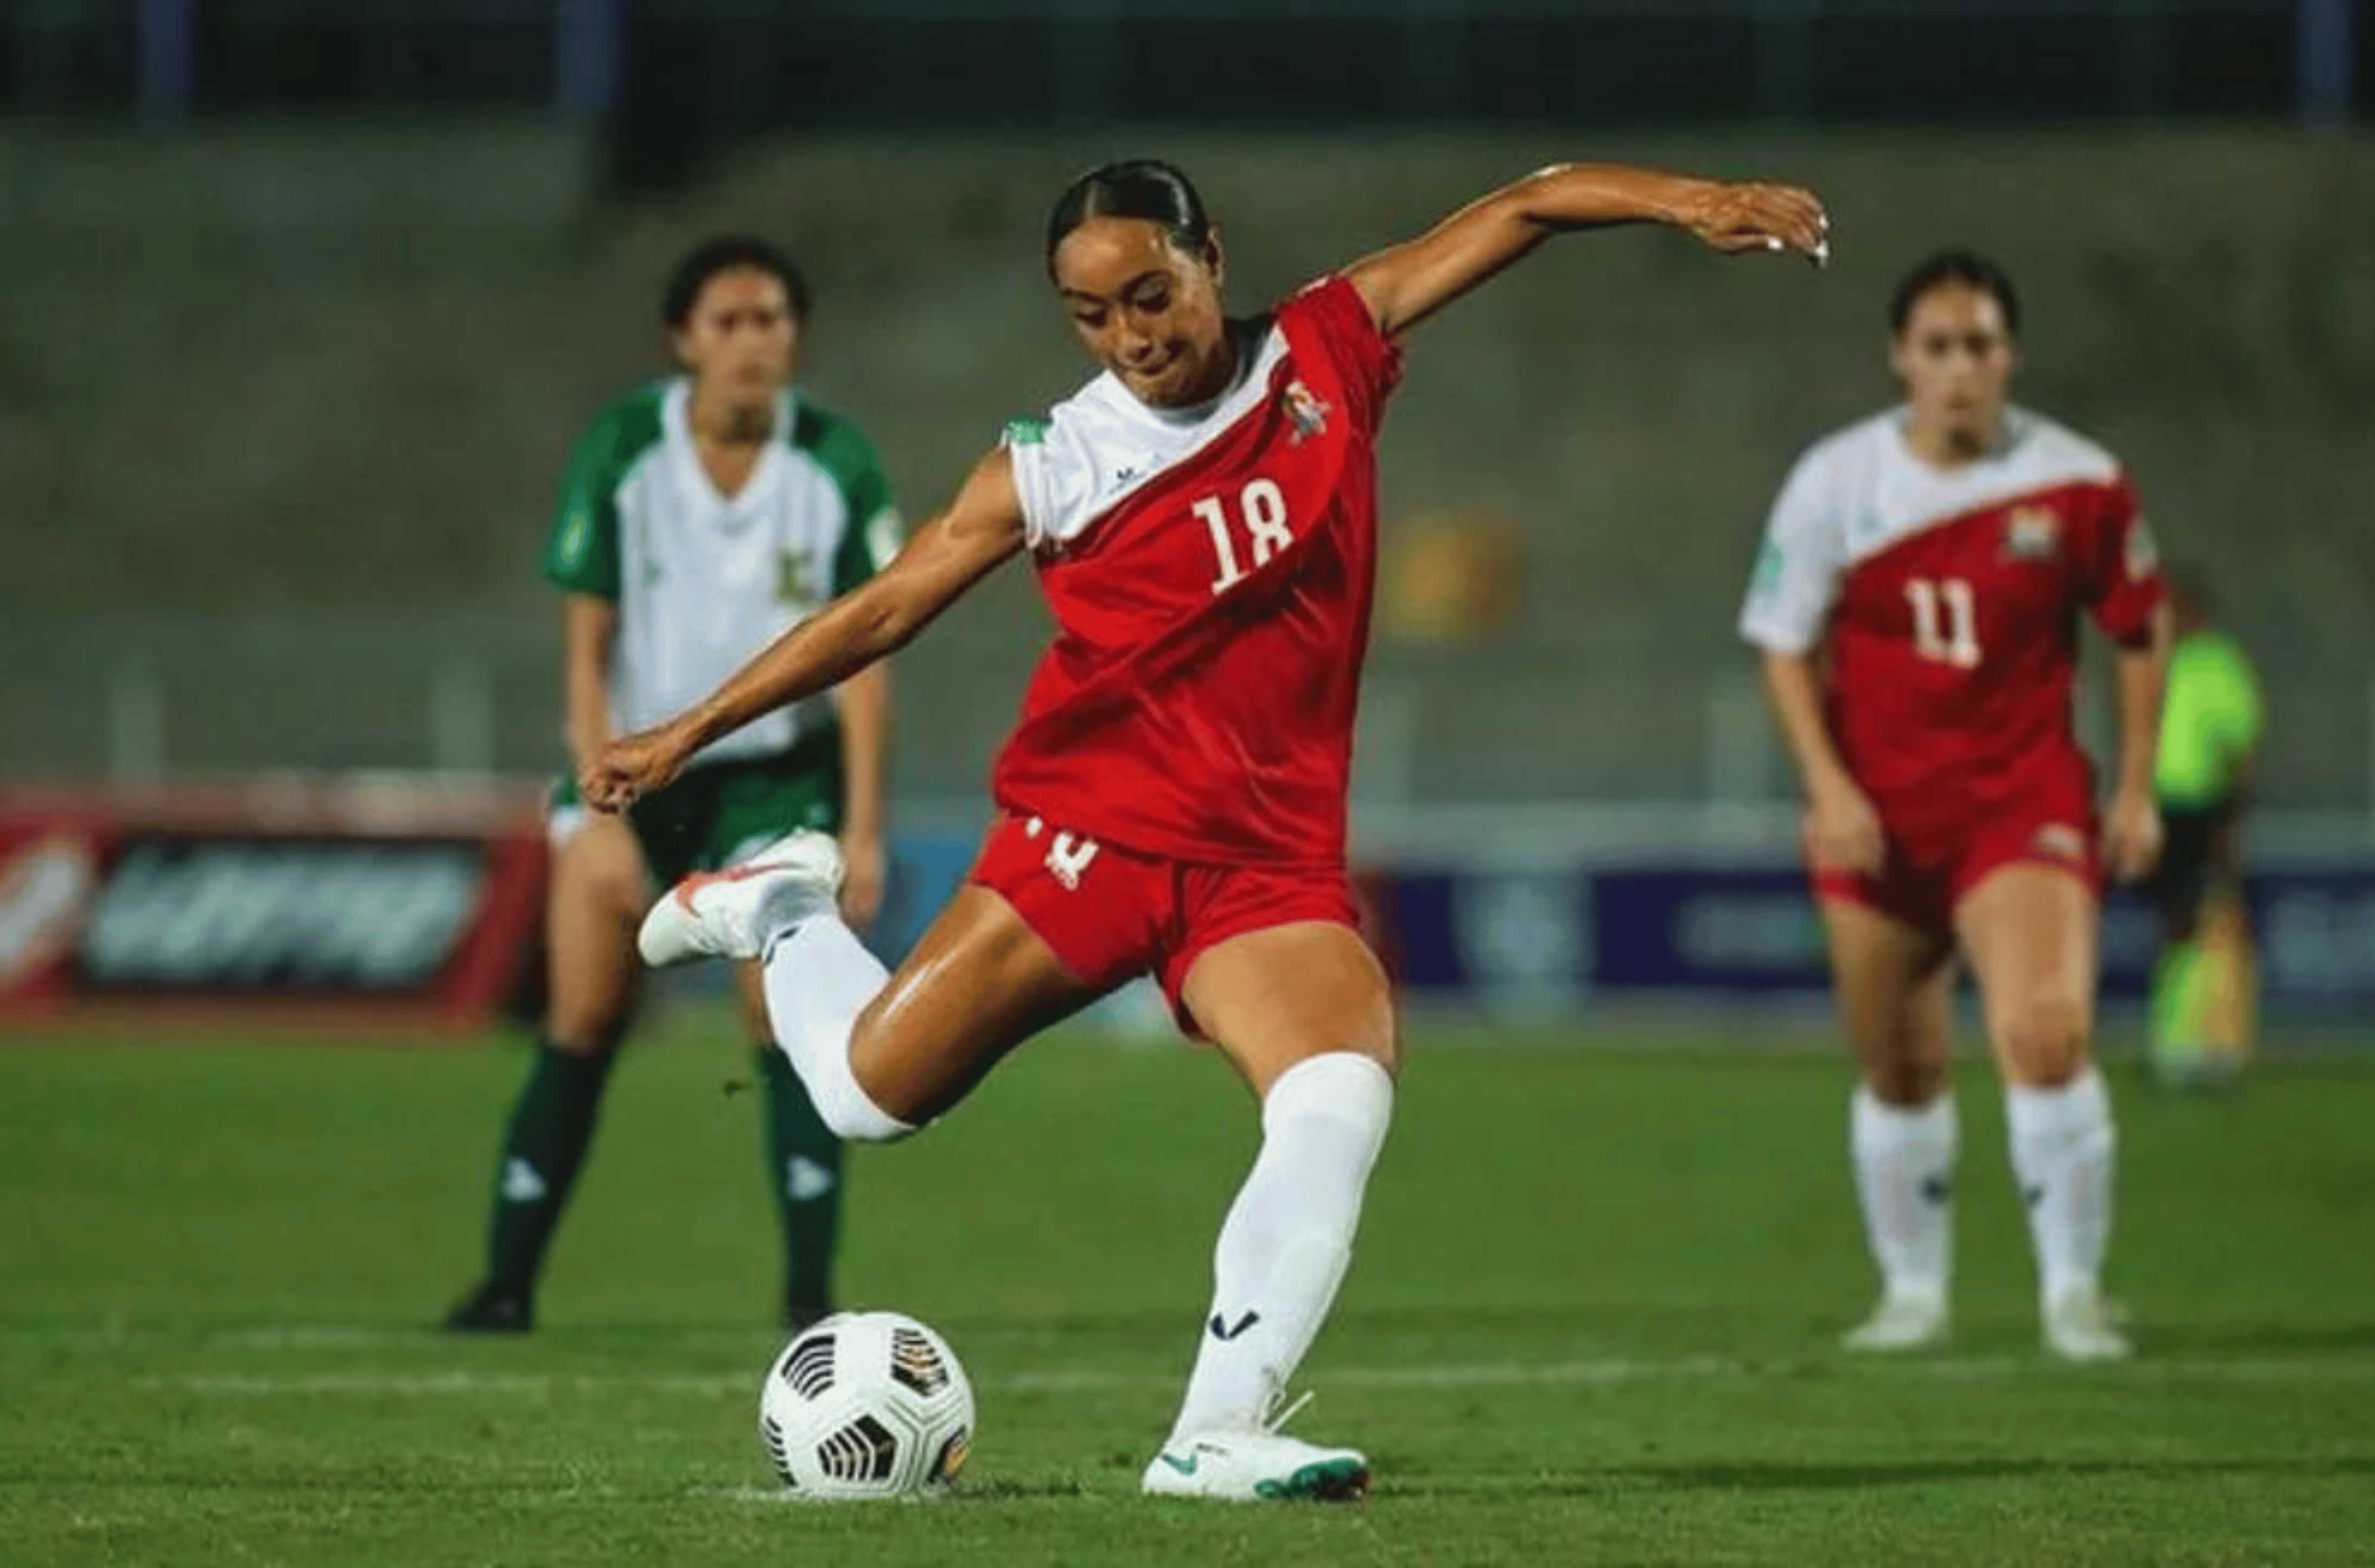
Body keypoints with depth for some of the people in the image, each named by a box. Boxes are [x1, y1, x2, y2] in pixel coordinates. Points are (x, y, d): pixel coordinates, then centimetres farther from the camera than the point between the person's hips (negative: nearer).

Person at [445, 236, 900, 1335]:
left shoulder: (837, 464, -11)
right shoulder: (621, 452, -12)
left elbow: (863, 656, -7)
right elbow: (585, 647, -8)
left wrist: (863, 829, -11)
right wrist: (606, 816, -15)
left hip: (778, 768, 0)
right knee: (583, 1021, -2)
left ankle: (811, 1290, -4)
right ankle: (508, 1283, 5)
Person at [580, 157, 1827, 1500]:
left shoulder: (1329, 353, 0)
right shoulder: (1051, 470, -3)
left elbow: (1518, 211, 1)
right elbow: (882, 614, 4)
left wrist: (1682, 200, -11)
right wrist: (687, 736, 4)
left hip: (1271, 861, 1)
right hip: (1090, 831, -1)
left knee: (1344, 1096, -26)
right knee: (868, 1094, 6)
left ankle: (1218, 1433, -27)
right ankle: (785, 911, 39)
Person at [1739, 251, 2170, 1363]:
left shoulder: (2079, 485, -5)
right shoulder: (1835, 482, -4)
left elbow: (2141, 630, 8)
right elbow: (1785, 645, 2)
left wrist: (2136, 790, 4)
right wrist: (1827, 787, -9)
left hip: (2024, 801, -2)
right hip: (1875, 805, 2)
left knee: (2046, 1039, -20)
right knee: (1899, 1070, 8)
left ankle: (2073, 1291, -7)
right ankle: (1912, 1293, 26)